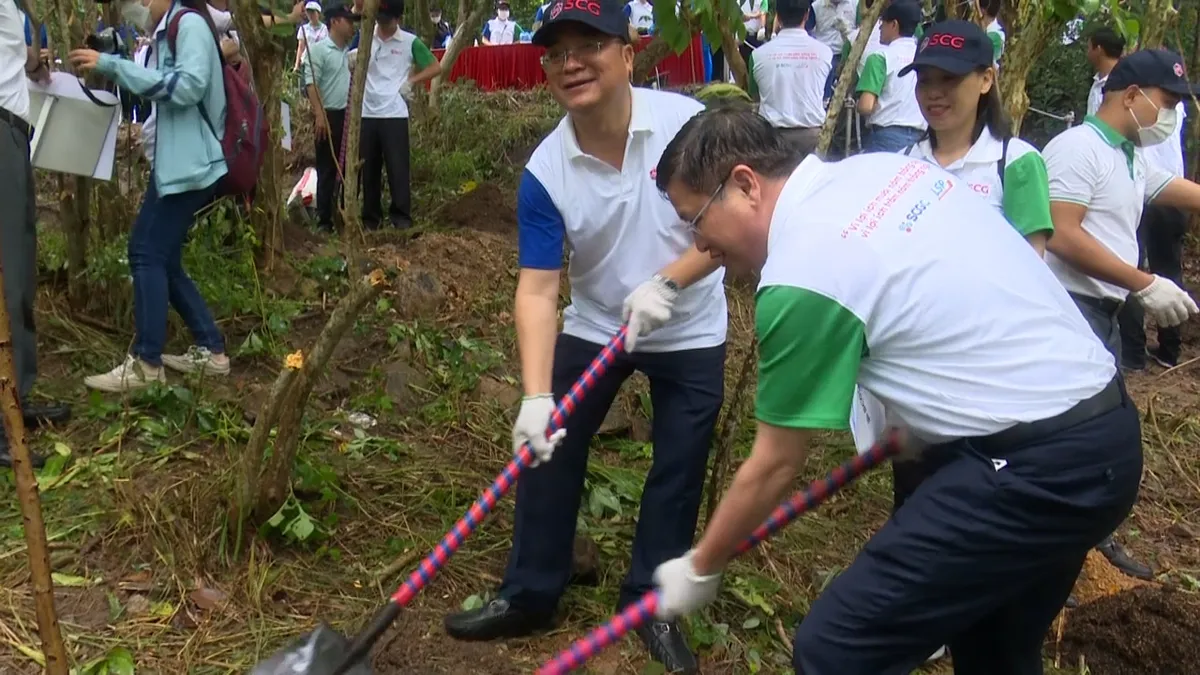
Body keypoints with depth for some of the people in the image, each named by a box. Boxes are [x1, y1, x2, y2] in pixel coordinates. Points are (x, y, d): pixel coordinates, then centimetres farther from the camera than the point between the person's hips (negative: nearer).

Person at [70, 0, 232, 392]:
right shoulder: (168, 32, 20)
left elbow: (188, 86, -22)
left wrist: (112, 65, -22)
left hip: (188, 165, -10)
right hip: (175, 163, 10)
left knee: (148, 255, -11)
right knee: (160, 259, 11)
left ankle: (145, 364, -8)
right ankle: (210, 350, 15)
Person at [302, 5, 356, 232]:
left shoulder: (350, 51, 12)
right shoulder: (318, 49, -9)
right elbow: (311, 84, -15)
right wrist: (319, 115, -23)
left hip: (349, 116, 7)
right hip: (330, 116, -7)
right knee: (327, 170, -1)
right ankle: (324, 220, 5)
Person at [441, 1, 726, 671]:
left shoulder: (688, 122, -23)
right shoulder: (546, 171, -19)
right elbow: (537, 290, -22)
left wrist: (664, 283, -28)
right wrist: (536, 397, -33)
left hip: (690, 334, -1)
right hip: (594, 327, 2)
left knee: (678, 472, 5)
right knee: (548, 451, 4)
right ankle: (530, 596, 23)